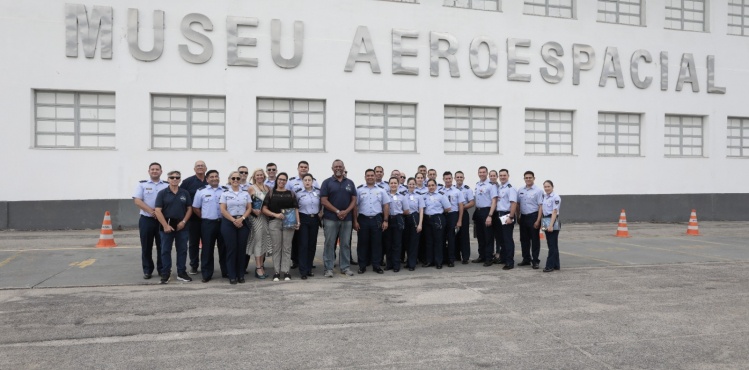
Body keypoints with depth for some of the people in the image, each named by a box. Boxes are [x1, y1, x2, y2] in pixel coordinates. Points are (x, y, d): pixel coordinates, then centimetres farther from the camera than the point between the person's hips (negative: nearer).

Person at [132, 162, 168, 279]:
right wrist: (150, 211, -16)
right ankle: (147, 270, 13)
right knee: (146, 247, 4)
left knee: (162, 246, 3)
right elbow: (137, 200, -4)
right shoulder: (142, 184, 5)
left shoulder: (167, 185, 8)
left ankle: (162, 269, 13)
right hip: (146, 219, 0)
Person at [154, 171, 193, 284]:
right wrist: (165, 225, -12)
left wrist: (183, 222, -6)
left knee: (182, 250, 6)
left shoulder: (185, 193, 8)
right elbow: (158, 211, -4)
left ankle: (181, 273, 15)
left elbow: (189, 209, 8)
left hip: (181, 226, 2)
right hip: (167, 226, -2)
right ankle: (165, 274, 10)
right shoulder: (162, 193, 0)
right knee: (165, 250, 2)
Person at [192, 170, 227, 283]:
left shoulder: (226, 190, 7)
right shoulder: (201, 191, 4)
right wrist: (204, 218, 2)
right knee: (207, 249, 2)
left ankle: (226, 272, 17)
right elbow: (195, 208, 8)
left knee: (224, 248, 8)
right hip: (208, 224, -1)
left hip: (223, 222, 1)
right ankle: (206, 274, 9)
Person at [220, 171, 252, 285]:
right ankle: (232, 276, 4)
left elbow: (249, 208, 6)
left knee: (242, 249, 1)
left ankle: (241, 275, 10)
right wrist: (234, 220, -11)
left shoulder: (245, 193, 11)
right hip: (229, 223, -2)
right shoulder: (225, 193, 4)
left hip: (243, 223, 2)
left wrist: (241, 218, -11)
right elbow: (223, 210, -3)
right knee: (231, 249, -3)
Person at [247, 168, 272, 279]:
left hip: (266, 217, 5)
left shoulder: (267, 187, 13)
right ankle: (258, 268, -2)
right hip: (255, 217, -5)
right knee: (257, 241, -5)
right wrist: (254, 210, -19)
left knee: (265, 241, 7)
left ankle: (261, 266, 15)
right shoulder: (251, 188, 0)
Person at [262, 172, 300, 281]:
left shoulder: (291, 194, 14)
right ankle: (276, 271, 6)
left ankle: (286, 271, 6)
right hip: (274, 223, -1)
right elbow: (264, 209, 4)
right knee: (276, 247, 1)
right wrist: (275, 215, -10)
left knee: (287, 247, 1)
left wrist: (298, 222, -2)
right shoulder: (271, 193, 9)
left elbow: (296, 209, 10)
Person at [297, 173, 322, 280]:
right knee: (303, 244, -6)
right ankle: (303, 271, -2)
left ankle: (309, 268, 17)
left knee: (312, 244, 6)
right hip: (303, 220, -3)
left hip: (315, 219, 3)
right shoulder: (299, 193, -2)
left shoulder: (318, 191, 4)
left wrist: (321, 212, 1)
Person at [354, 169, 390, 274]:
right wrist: (355, 221, -4)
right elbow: (355, 206, 3)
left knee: (377, 243, 3)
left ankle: (376, 265, 12)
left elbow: (386, 206, 6)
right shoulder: (359, 190, 5)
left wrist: (385, 221, -1)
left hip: (377, 219, 1)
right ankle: (362, 266, 11)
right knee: (362, 243, 4)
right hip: (363, 219, -1)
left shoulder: (381, 190, 8)